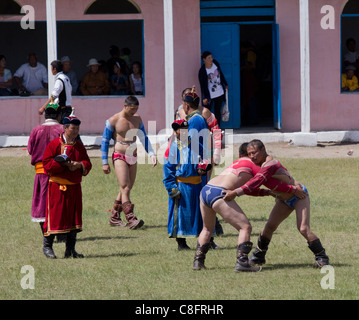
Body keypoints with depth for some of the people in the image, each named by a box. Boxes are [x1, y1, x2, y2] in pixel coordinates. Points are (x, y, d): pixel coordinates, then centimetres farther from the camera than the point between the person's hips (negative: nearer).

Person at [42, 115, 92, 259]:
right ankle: (47, 246, 6)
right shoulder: (54, 144, -5)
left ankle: (70, 249, 13)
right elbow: (47, 165, -11)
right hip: (57, 186, -6)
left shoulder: (79, 146, 12)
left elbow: (88, 164, 10)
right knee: (54, 216, -6)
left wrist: (79, 165, -12)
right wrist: (65, 164, -19)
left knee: (74, 218, 5)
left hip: (75, 186, 6)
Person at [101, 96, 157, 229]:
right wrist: (105, 163, -5)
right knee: (125, 188, -15)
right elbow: (105, 142, -2)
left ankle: (114, 218, 17)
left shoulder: (137, 119, 9)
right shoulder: (113, 121, -7)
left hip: (133, 158, 6)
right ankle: (131, 219, -24)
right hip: (119, 157, -6)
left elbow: (144, 138, 19)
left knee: (126, 189, 7)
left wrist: (152, 154, 8)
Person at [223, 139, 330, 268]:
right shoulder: (262, 163, -3)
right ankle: (258, 256, 10)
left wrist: (236, 192, -48)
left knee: (303, 229, -18)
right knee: (270, 226, -2)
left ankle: (321, 257, -3)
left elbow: (256, 182, -43)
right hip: (284, 199, 8)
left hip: (299, 196, -8)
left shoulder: (270, 165, -32)